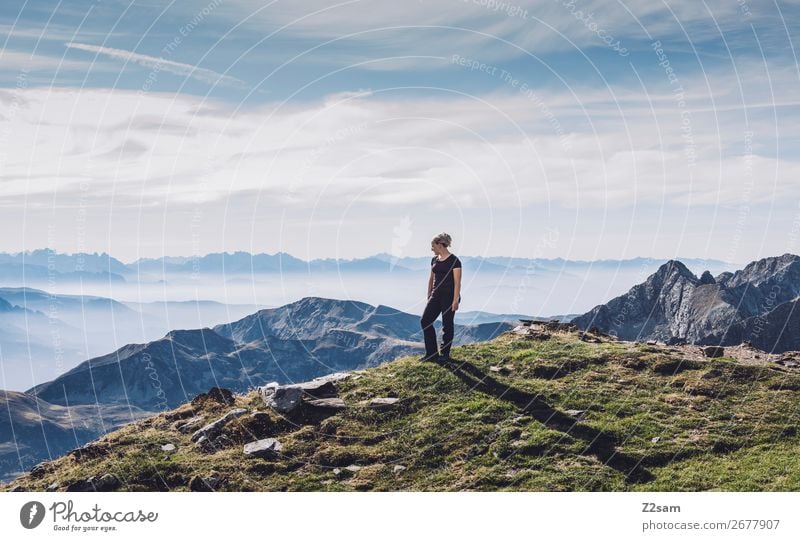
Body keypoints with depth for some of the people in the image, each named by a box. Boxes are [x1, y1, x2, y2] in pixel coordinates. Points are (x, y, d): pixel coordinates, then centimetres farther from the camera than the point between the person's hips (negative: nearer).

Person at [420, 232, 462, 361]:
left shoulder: (454, 260, -12)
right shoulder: (434, 260, 10)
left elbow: (457, 282, -14)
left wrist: (456, 299, -18)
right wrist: (429, 296, 17)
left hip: (449, 296, -7)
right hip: (436, 295, 7)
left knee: (447, 325, 1)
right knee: (425, 321, 0)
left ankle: (445, 354, 14)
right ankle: (431, 353, 7)